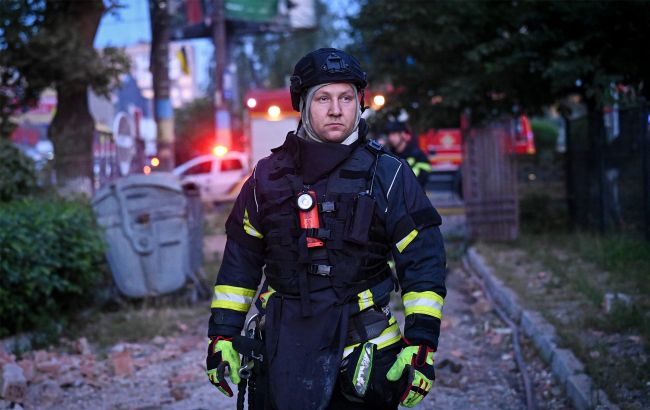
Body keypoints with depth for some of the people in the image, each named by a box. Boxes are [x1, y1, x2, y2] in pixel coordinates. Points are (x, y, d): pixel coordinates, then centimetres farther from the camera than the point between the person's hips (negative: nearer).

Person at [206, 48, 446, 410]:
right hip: (286, 352, 2)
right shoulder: (269, 177, 6)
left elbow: (423, 261, -3)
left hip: (366, 349, -1)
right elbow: (240, 261, 11)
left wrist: (421, 345, -10)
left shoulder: (389, 176, -1)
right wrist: (222, 337, 7)